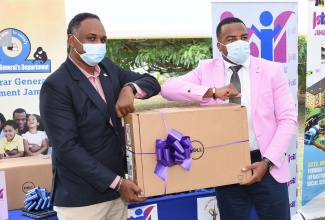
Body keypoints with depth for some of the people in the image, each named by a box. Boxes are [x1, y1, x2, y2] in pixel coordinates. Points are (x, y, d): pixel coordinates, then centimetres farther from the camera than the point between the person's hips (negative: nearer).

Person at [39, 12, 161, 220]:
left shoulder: (108, 68, 6)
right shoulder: (56, 86, -15)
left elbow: (152, 82, 9)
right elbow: (66, 147, -19)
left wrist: (130, 88, -14)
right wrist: (116, 182, -19)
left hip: (115, 188, 7)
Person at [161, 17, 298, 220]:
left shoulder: (272, 70, -1)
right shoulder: (206, 69, 2)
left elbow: (288, 120, -3)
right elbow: (168, 88, -9)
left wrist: (267, 161, -14)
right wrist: (213, 92, -20)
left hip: (266, 165, -1)